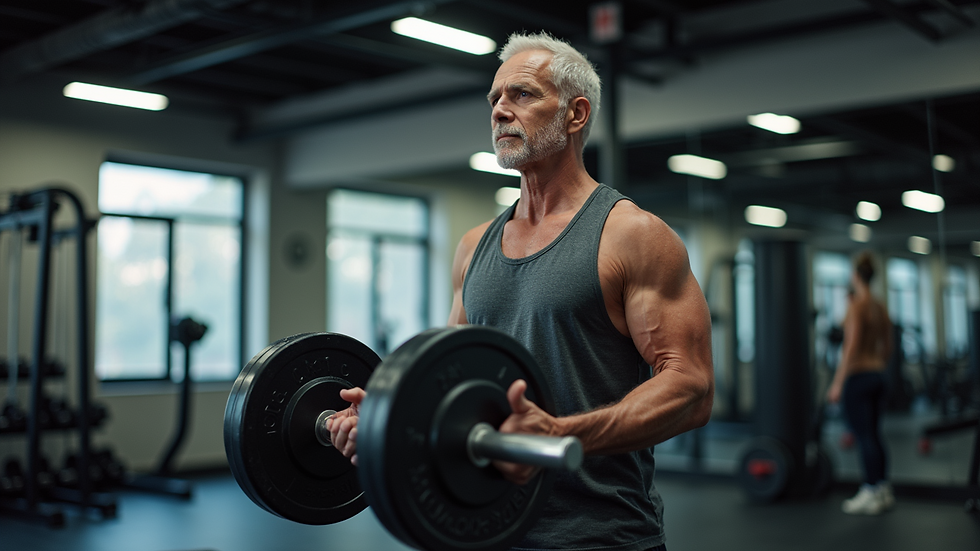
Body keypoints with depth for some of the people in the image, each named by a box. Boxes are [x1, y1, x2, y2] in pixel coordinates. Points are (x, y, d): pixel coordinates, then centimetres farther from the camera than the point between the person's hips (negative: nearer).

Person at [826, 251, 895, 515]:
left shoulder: (857, 305, -13)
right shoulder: (881, 307, 10)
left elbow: (852, 347, -19)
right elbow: (887, 347, 15)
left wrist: (837, 383, -18)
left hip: (857, 376, -8)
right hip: (878, 375, 8)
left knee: (864, 438, -3)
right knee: (874, 435, 14)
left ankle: (870, 496, 0)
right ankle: (883, 490, 19)